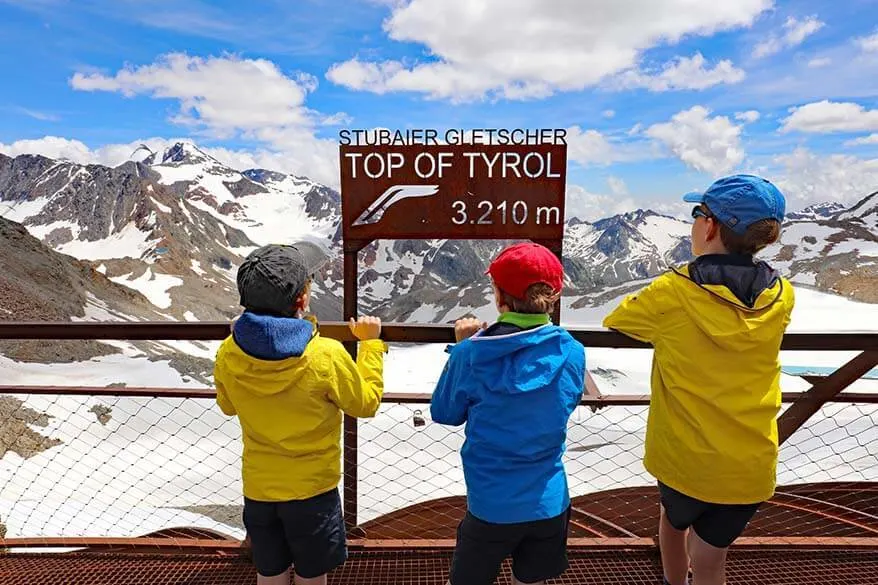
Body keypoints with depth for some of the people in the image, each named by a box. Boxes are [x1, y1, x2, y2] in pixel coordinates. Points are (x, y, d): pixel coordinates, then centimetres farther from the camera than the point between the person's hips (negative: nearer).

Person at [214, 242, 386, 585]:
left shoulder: (229, 353, -14)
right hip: (312, 489, -3)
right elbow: (366, 403, -9)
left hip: (258, 489, 4)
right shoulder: (326, 355, -27)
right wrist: (371, 343, -1)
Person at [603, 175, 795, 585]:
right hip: (750, 463, 2)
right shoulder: (781, 297, -8)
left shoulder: (672, 293, -19)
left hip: (684, 455, -2)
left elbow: (615, 320, -2)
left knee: (674, 520, 29)